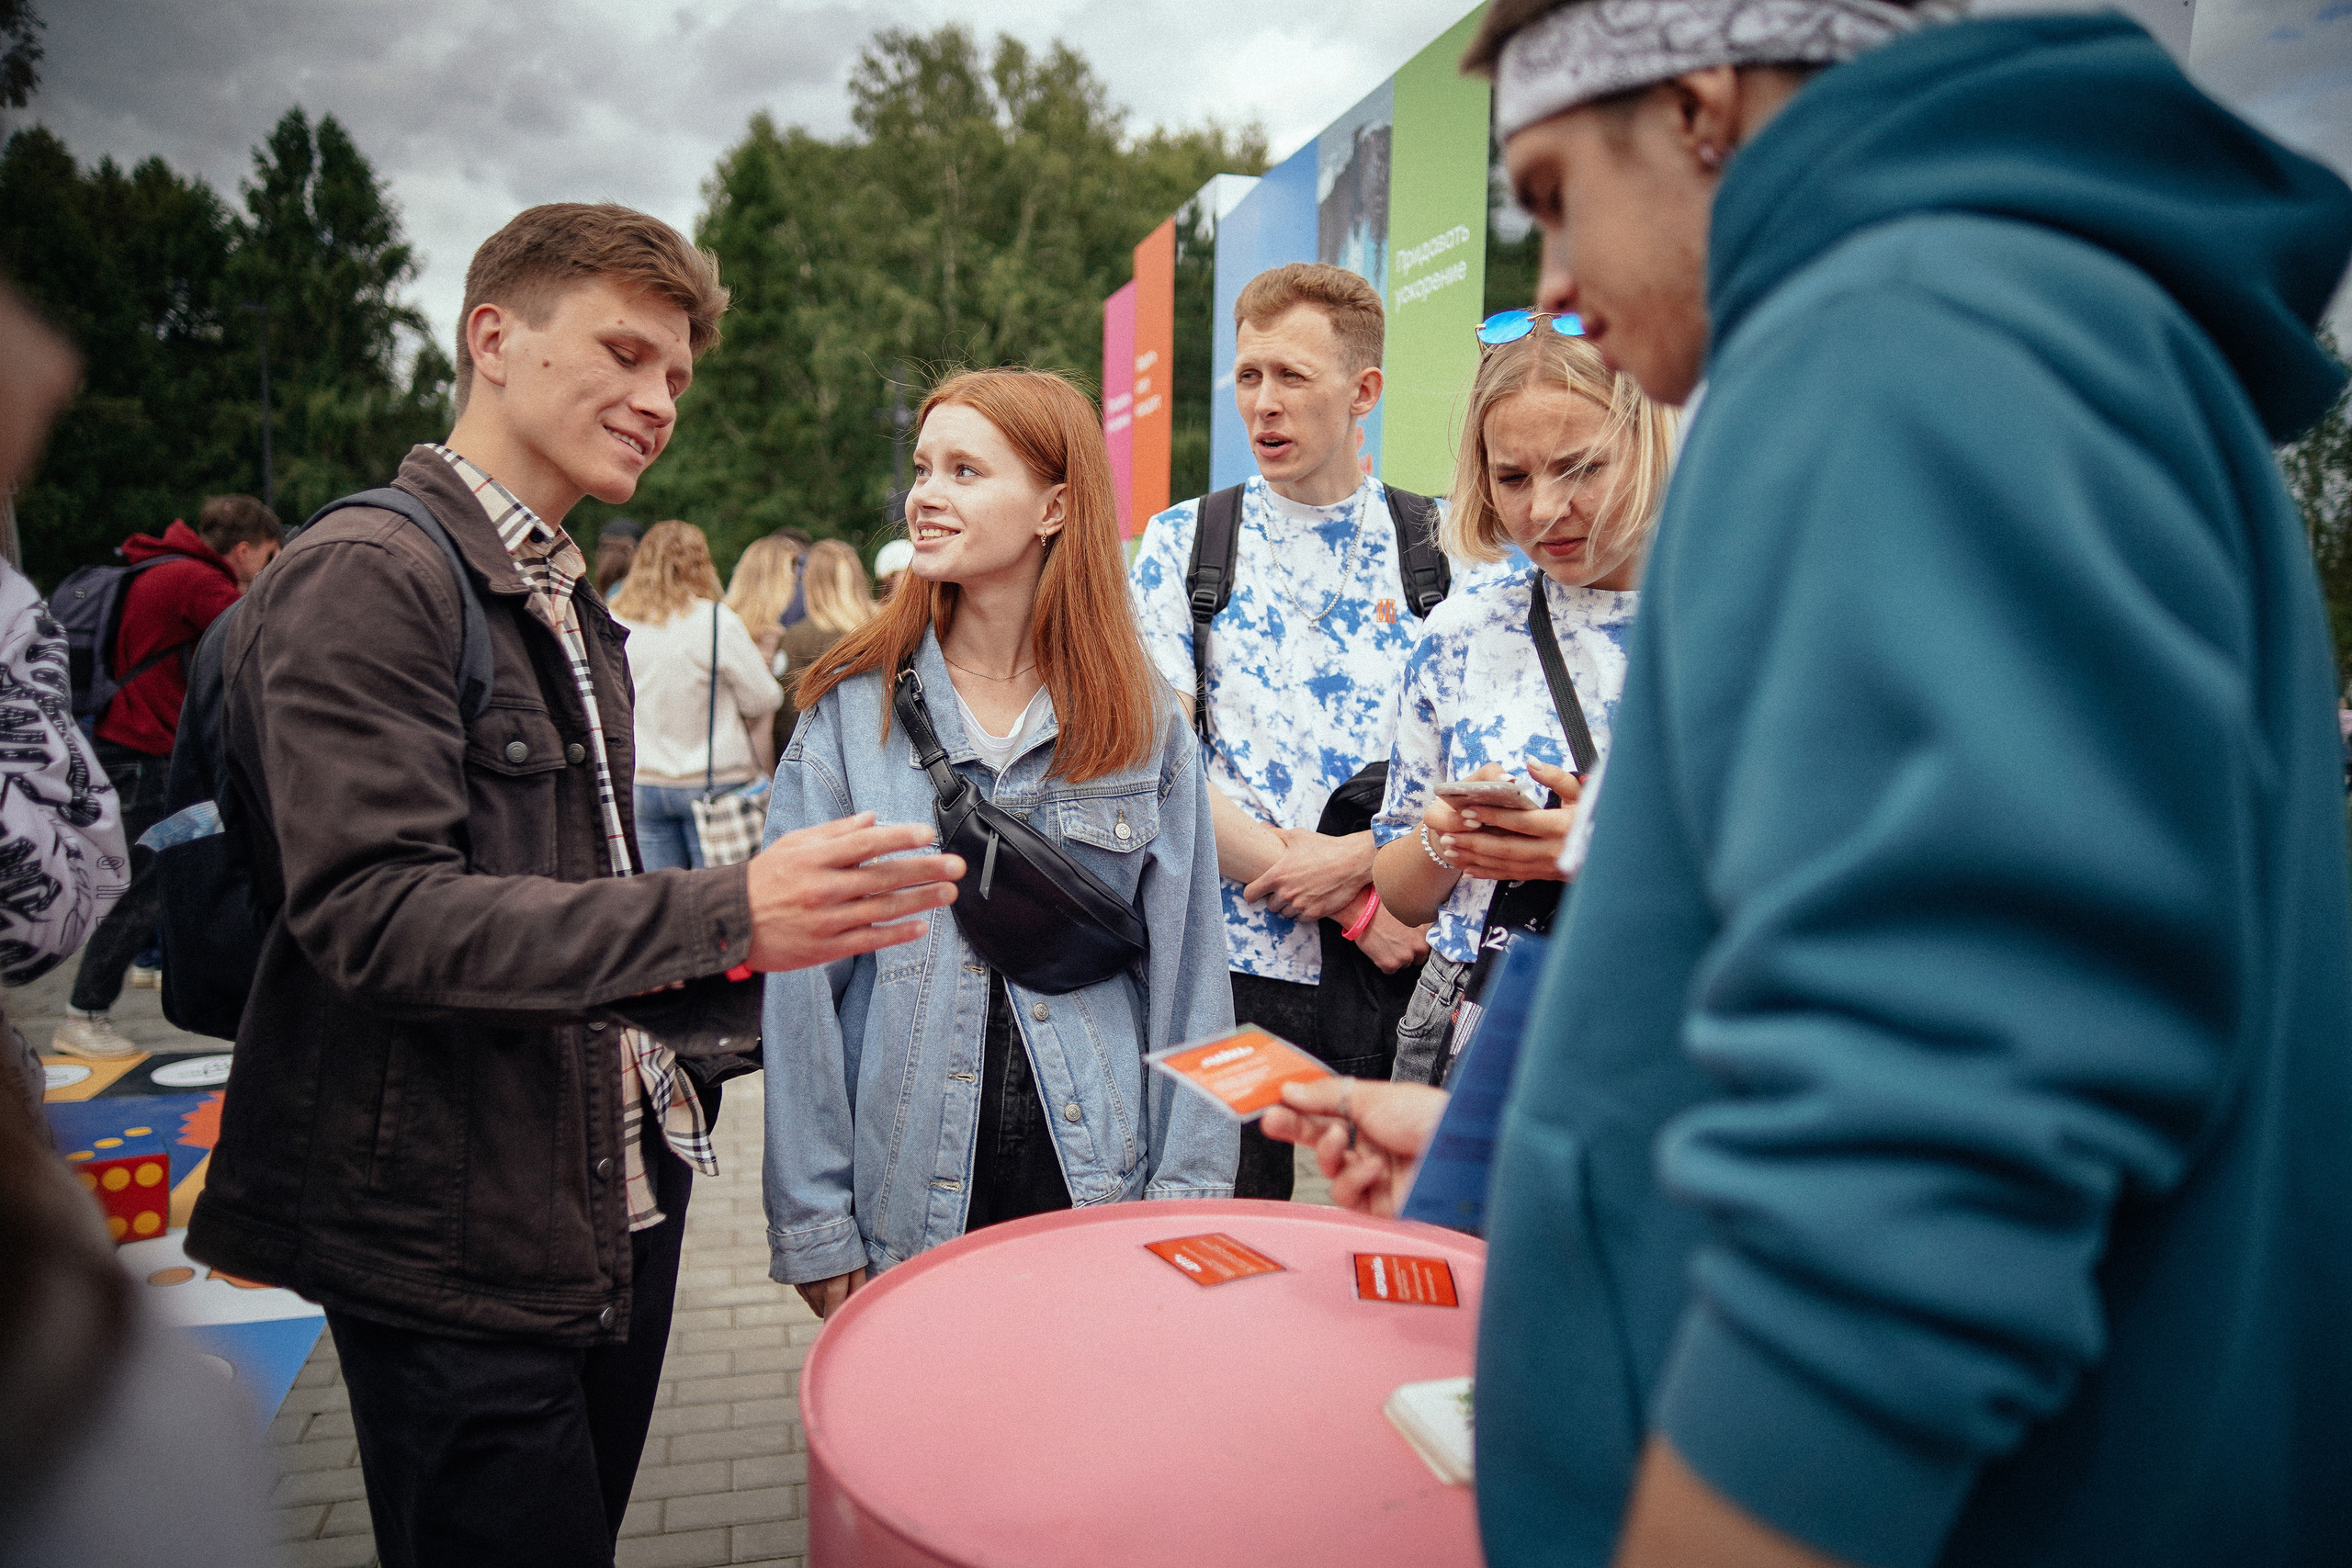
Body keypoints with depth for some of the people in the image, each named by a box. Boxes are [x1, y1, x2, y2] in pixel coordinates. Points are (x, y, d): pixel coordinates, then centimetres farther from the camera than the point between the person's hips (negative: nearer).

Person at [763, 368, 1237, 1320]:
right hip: (905, 1203, 0)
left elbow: (1187, 969, 1)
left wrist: (1187, 1201, -2)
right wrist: (814, 1223, -6)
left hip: (1101, 1183, 1)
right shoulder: (851, 708, -3)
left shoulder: (1143, 719, -1)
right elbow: (801, 982, -4)